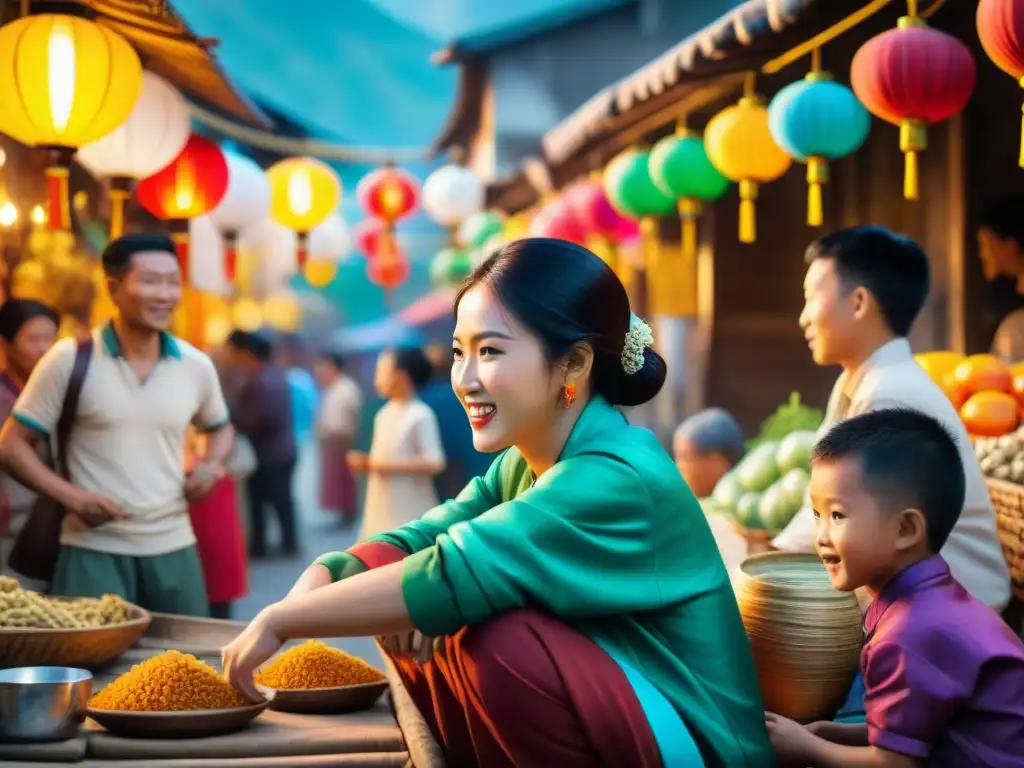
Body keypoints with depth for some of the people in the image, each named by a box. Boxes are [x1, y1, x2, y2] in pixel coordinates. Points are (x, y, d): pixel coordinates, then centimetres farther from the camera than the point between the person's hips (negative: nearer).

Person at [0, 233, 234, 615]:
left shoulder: (196, 366, 4)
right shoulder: (70, 358, -6)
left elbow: (220, 427, 24)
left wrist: (211, 465, 1)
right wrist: (71, 497, -16)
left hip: (172, 547, 3)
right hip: (94, 549, -3)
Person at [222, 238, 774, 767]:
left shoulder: (616, 480, -24)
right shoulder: (522, 463, 5)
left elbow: (449, 575, -30)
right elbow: (415, 542, -2)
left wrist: (280, 620, -22)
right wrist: (320, 577, -23)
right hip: (595, 716, 8)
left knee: (488, 639, -30)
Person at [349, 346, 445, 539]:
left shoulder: (421, 415, -15)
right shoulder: (384, 414, 9)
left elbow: (434, 463, -21)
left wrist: (390, 466, -21)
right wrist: (366, 463, 0)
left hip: (410, 514, -8)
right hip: (382, 512, 8)